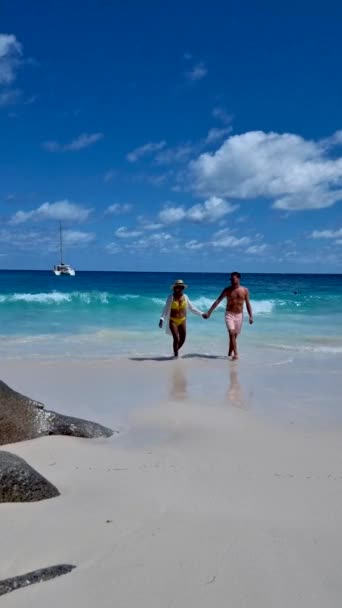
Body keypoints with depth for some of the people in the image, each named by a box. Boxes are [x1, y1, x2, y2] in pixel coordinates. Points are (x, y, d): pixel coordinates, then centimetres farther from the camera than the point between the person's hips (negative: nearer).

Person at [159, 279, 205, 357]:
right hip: (173, 321, -4)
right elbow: (166, 309, -11)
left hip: (182, 321, 4)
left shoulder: (185, 297, 2)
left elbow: (192, 307, 11)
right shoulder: (171, 297, -8)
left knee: (182, 339, 6)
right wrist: (162, 319, -23)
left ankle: (176, 351, 32)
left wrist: (201, 313, 12)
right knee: (176, 339, -14)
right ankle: (175, 354, 3)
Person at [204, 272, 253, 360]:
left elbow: (248, 304, 5)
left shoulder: (245, 290, 0)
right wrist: (209, 312, -7)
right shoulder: (227, 290, -2)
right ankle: (235, 354, -21)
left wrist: (251, 316, -1)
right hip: (229, 314, -2)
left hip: (239, 315, 2)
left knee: (235, 335, 8)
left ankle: (230, 353, 21)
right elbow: (217, 301, -2)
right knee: (231, 333, -18)